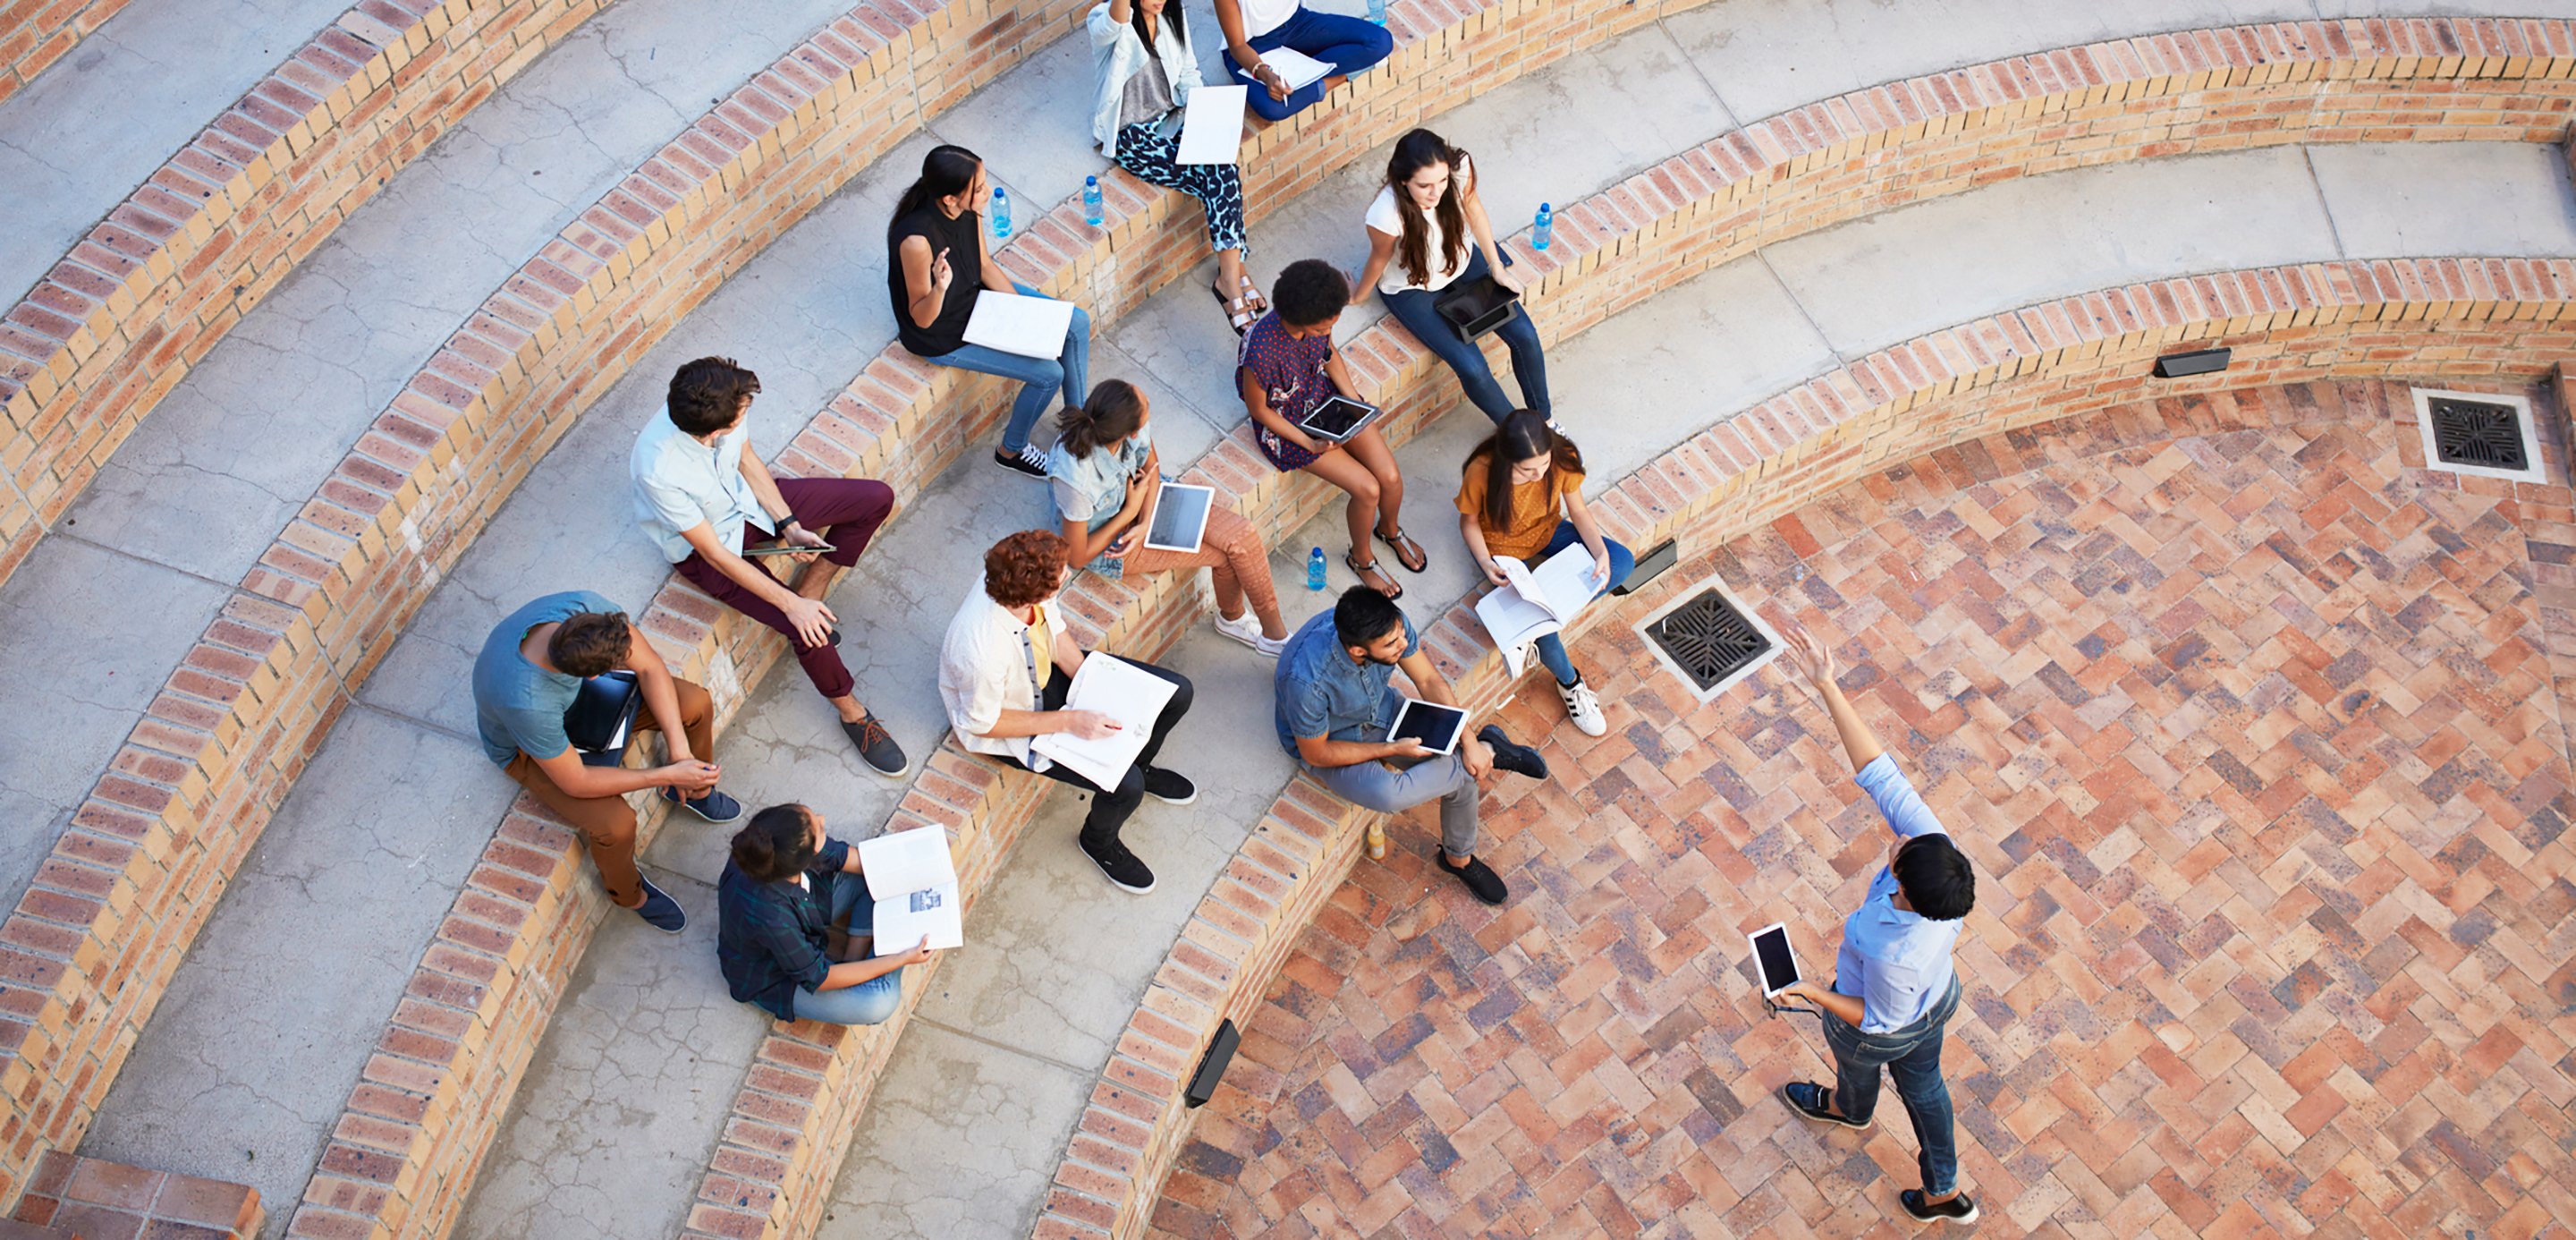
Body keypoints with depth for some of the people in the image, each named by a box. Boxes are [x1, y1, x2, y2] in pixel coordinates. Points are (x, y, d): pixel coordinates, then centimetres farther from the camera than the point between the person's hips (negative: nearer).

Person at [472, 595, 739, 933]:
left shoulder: (587, 608, -34)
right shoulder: (523, 701, -46)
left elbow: (651, 667, -19)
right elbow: (574, 782, -31)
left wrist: (679, 747, -26)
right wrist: (668, 774, -29)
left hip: (584, 696, 5)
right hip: (526, 750, -5)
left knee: (696, 703, -3)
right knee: (615, 822, -23)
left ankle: (696, 792, 28)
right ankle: (628, 894, 13)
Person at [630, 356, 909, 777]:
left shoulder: (716, 409, -25)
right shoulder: (659, 471, -39)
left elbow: (747, 460, -2)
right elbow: (713, 553, -28)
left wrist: (790, 525, -9)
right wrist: (791, 605, -26)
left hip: (746, 499, 6)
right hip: (707, 546, -6)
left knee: (878, 499, -2)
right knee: (808, 628, -21)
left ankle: (810, 590, 11)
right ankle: (851, 713, 6)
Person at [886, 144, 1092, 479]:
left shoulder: (967, 209, -17)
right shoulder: (916, 240, -39)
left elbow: (984, 265, 0)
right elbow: (922, 318, -26)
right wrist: (940, 288, -47)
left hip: (977, 296, 8)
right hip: (942, 337, -8)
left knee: (1078, 324, 6)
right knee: (1049, 373, -11)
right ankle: (1011, 451, 18)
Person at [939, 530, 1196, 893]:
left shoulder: (1016, 580, -24)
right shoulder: (983, 654, -42)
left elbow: (1055, 629, -3)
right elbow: (984, 723, -24)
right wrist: (1070, 721, -25)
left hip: (1048, 671, 7)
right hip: (1013, 724, -6)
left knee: (1176, 692, 3)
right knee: (1125, 787, -18)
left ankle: (1140, 766, 35)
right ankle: (1099, 842, 19)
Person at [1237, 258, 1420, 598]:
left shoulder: (1320, 319, -20)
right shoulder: (1261, 352, -37)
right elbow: (1258, 408, -19)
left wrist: (1356, 402, -5)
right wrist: (1309, 443, -21)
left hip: (1326, 397, 5)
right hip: (1286, 424, -5)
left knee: (1391, 477, -4)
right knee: (1367, 489, -13)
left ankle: (1390, 529, 33)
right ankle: (1360, 559, 19)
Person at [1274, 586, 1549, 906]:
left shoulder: (1391, 624, -27)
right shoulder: (1306, 679, -40)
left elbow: (1429, 680, -10)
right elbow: (1316, 754, -24)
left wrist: (1468, 742, -16)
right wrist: (1392, 750, -22)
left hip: (1381, 709, 5)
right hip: (1329, 742, -5)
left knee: (1463, 770, -11)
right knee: (1389, 796, -32)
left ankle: (1459, 859, 18)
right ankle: (1490, 750, -8)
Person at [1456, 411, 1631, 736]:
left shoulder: (1563, 458, -24)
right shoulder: (1481, 472, -32)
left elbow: (1578, 510, -9)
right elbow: (1469, 521, -13)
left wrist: (1601, 553, -25)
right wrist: (1485, 563, -30)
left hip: (1548, 530, 4)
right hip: (1502, 546, -4)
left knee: (1623, 562, -15)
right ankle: (1570, 683, 5)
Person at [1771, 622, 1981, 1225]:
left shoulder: (1897, 954, -48)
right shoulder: (1935, 845, -37)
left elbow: (1878, 1020, -27)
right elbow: (1878, 771, -37)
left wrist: (1809, 992, -23)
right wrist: (1828, 687, -41)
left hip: (1878, 1029, -4)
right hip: (1938, 999, 5)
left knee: (1856, 1064, 33)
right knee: (1923, 1084, 31)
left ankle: (1850, 1107, 70)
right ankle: (1945, 1191, 55)